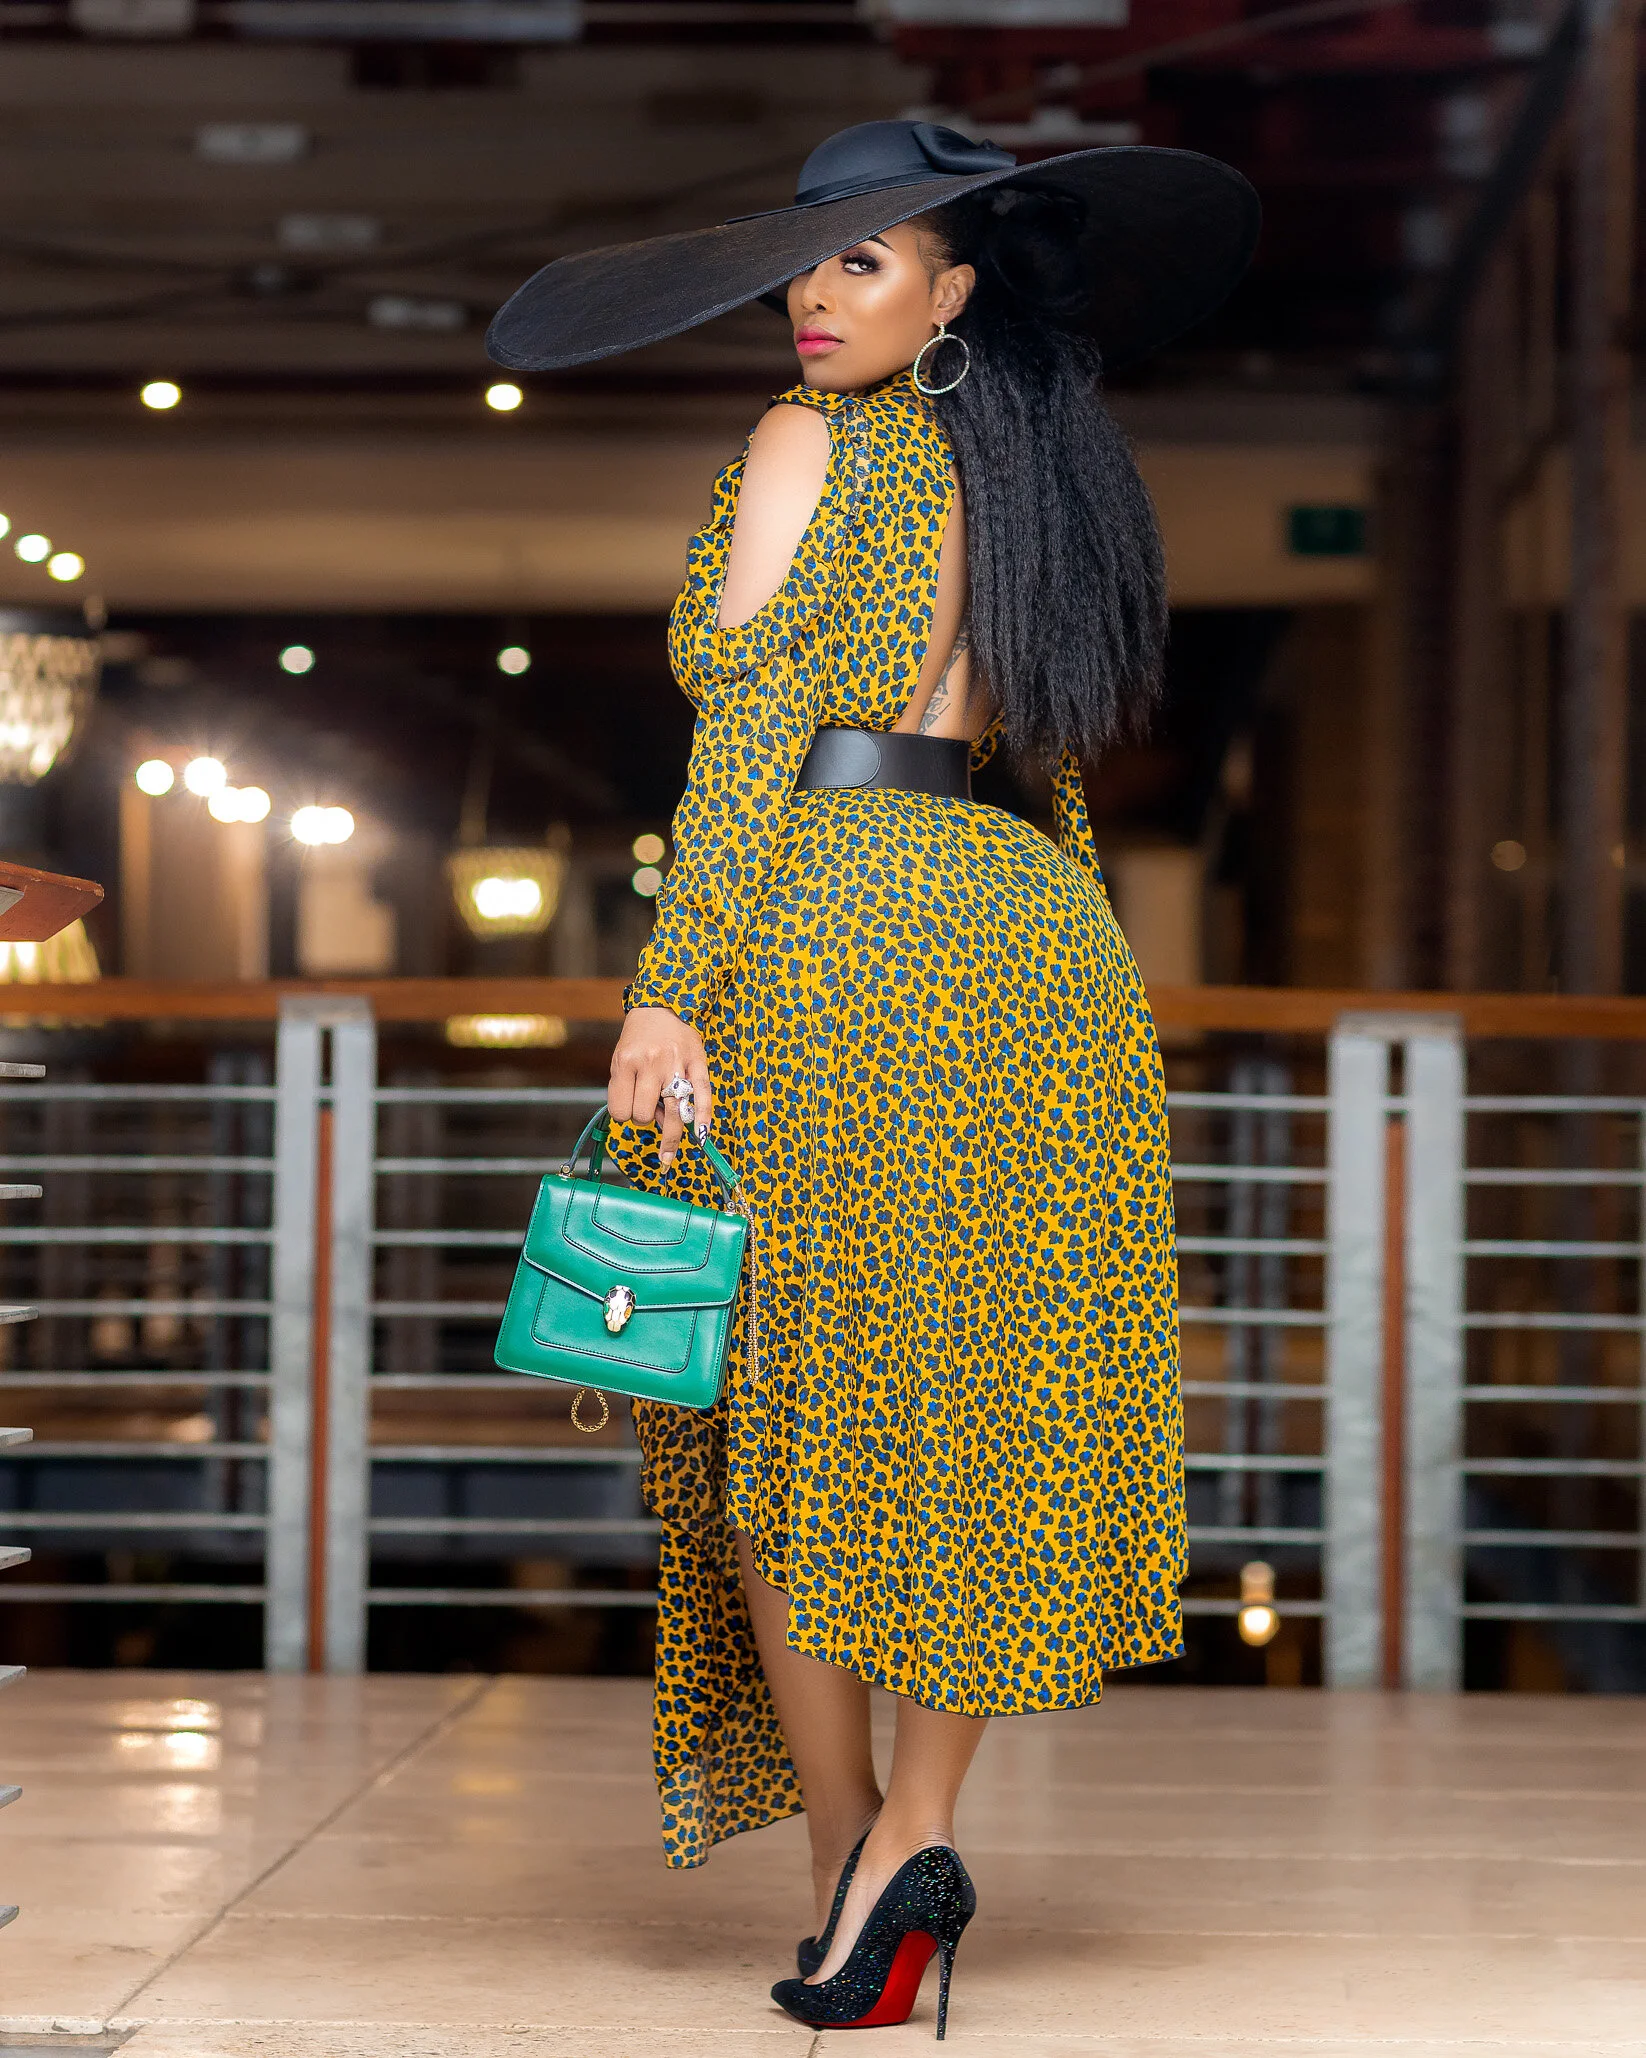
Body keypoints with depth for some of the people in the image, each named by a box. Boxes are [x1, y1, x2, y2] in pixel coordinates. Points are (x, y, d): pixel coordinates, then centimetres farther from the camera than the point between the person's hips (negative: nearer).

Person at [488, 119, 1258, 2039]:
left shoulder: (805, 446, -2)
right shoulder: (1035, 474, 19)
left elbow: (749, 729, -11)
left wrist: (665, 995, -14)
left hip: (830, 924, -7)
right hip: (1039, 937, 7)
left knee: (789, 1392, 0)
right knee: (984, 1404, 7)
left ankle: (851, 1852, 0)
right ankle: (915, 1832, 4)